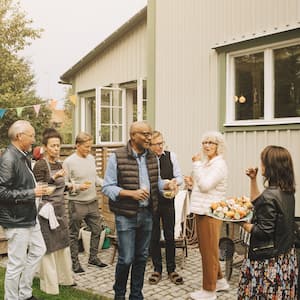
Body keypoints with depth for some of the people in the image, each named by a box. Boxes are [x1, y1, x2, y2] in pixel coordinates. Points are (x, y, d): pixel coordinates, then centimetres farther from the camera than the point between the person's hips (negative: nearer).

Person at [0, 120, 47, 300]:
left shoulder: (23, 157, 9)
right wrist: (31, 193, -22)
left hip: (29, 216, 10)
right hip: (16, 220, -10)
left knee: (38, 250, 20)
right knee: (16, 263, 2)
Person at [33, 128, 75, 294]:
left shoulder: (58, 164, 9)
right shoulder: (40, 165, -13)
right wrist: (54, 178, -27)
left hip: (60, 209, 7)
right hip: (46, 210, -7)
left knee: (63, 244, 14)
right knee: (48, 248, 2)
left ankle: (64, 277, 30)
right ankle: (49, 284, 17)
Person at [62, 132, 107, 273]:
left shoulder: (91, 158, 7)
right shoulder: (69, 162, -12)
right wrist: (77, 186, -24)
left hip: (93, 202, 6)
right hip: (76, 203, -6)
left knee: (97, 230, 15)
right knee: (74, 234, 7)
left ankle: (93, 257, 32)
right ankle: (74, 262, 22)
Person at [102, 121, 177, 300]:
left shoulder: (153, 158, 6)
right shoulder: (117, 157, -11)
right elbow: (107, 188, -11)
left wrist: (167, 184, -5)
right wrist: (132, 193, -22)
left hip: (147, 214, 5)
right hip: (126, 216, -5)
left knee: (142, 257, 14)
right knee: (126, 258, 0)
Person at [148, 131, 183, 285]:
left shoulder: (171, 156, -1)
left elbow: (179, 178, 2)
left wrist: (173, 182, -18)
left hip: (168, 202, 1)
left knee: (170, 236, 9)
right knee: (154, 237, 10)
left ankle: (171, 269, 23)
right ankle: (157, 269, 25)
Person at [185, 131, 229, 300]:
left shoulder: (219, 165, -14)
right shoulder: (207, 163, 14)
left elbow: (205, 185, -26)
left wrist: (197, 164, -18)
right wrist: (192, 184, 3)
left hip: (210, 213, -9)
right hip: (202, 211, 9)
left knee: (209, 250, 3)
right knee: (207, 249, 19)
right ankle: (219, 281, 36)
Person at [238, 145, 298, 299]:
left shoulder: (269, 196, -24)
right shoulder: (287, 192, 4)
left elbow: (263, 231, -22)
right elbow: (257, 202, 16)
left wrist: (243, 223, -8)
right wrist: (253, 179, 11)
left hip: (268, 261, -9)